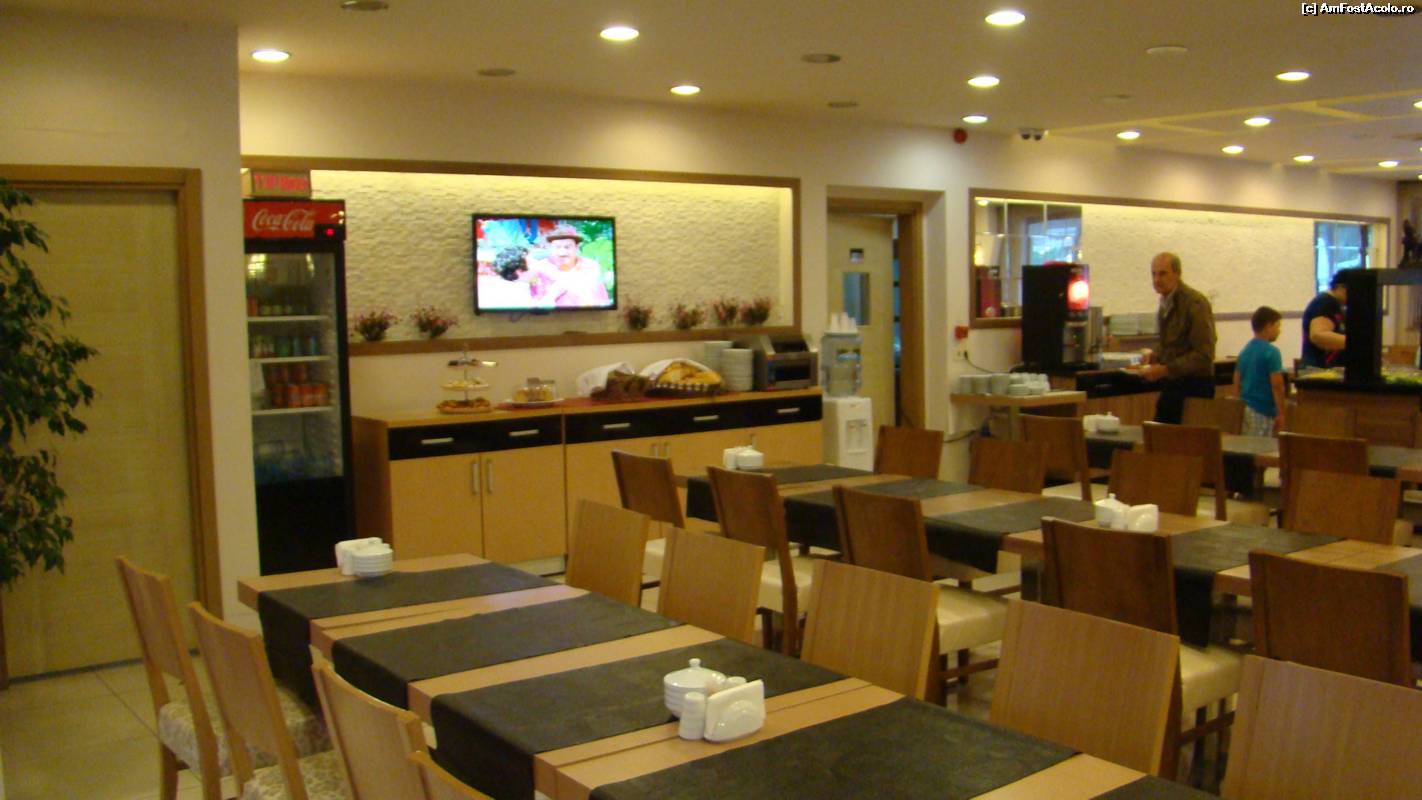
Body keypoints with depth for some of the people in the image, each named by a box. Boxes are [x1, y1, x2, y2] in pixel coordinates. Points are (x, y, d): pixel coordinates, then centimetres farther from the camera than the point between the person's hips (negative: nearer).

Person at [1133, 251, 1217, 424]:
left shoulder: (1195, 303, -15)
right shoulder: (1166, 303, 11)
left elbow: (1204, 355, -19)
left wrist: (1166, 370, -22)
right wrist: (1154, 357, 4)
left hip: (1193, 386, -8)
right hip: (1172, 385, 8)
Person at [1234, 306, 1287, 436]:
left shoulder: (1244, 351, 10)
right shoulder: (1271, 352, -11)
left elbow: (1237, 383, 14)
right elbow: (1277, 385, -15)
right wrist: (1280, 414, -10)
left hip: (1243, 409, 7)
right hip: (1263, 411, -7)